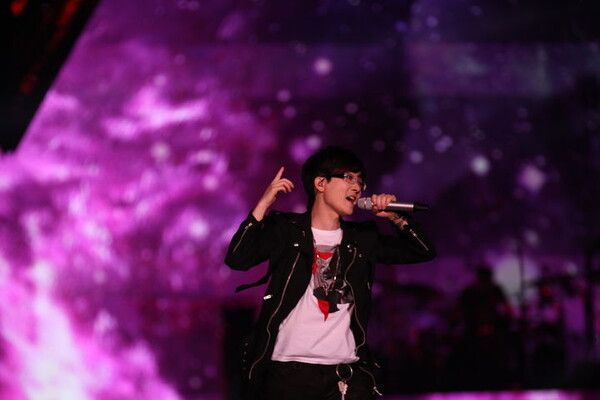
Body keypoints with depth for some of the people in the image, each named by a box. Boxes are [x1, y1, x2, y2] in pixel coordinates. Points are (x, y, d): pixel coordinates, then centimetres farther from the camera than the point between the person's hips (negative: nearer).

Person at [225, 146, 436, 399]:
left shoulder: (362, 239, 16)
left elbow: (424, 253, 17)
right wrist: (264, 204, -12)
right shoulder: (285, 230, 5)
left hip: (347, 373, 3)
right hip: (287, 369, -3)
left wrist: (396, 219, 1)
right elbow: (237, 259, -9)